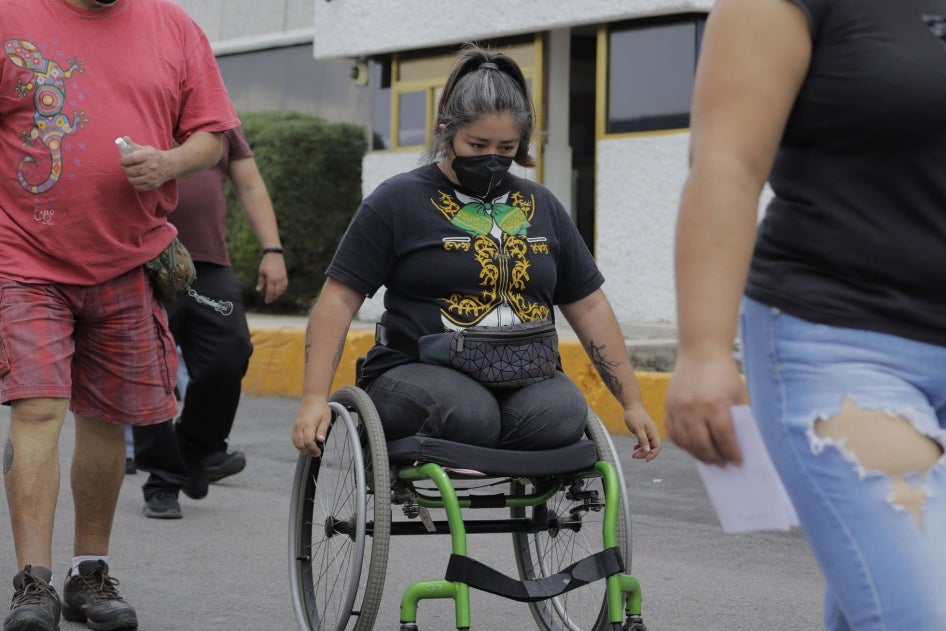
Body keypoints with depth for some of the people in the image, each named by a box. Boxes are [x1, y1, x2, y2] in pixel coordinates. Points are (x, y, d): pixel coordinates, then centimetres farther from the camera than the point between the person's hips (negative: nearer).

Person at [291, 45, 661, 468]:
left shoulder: (541, 207, 17)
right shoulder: (398, 201, 3)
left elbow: (589, 307, 20)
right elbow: (339, 299, 0)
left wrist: (632, 403, 15)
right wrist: (314, 398, -12)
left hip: (523, 380, 3)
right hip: (417, 371, -3)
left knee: (563, 415, -30)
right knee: (468, 415, -36)